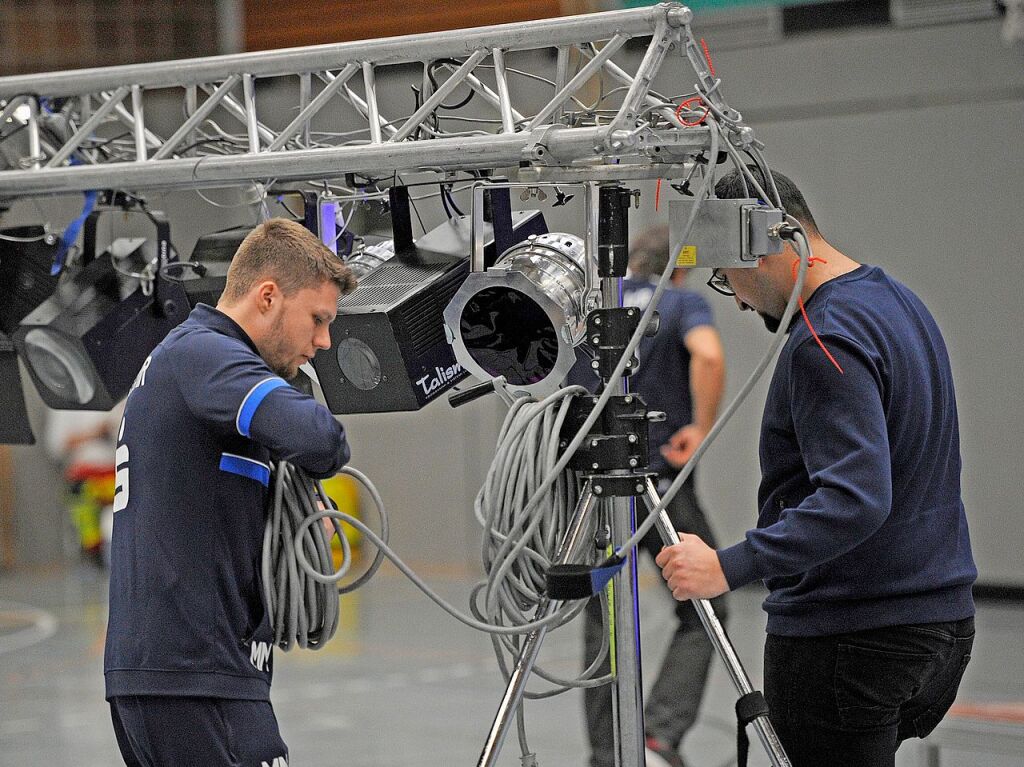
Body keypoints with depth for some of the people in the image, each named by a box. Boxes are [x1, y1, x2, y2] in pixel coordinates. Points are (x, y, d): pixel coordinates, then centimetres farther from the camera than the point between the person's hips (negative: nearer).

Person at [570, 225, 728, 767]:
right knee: (701, 616, 8)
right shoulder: (683, 303, -1)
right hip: (661, 480, -4)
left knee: (603, 626, 14)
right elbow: (708, 355, -22)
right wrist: (702, 427, -13)